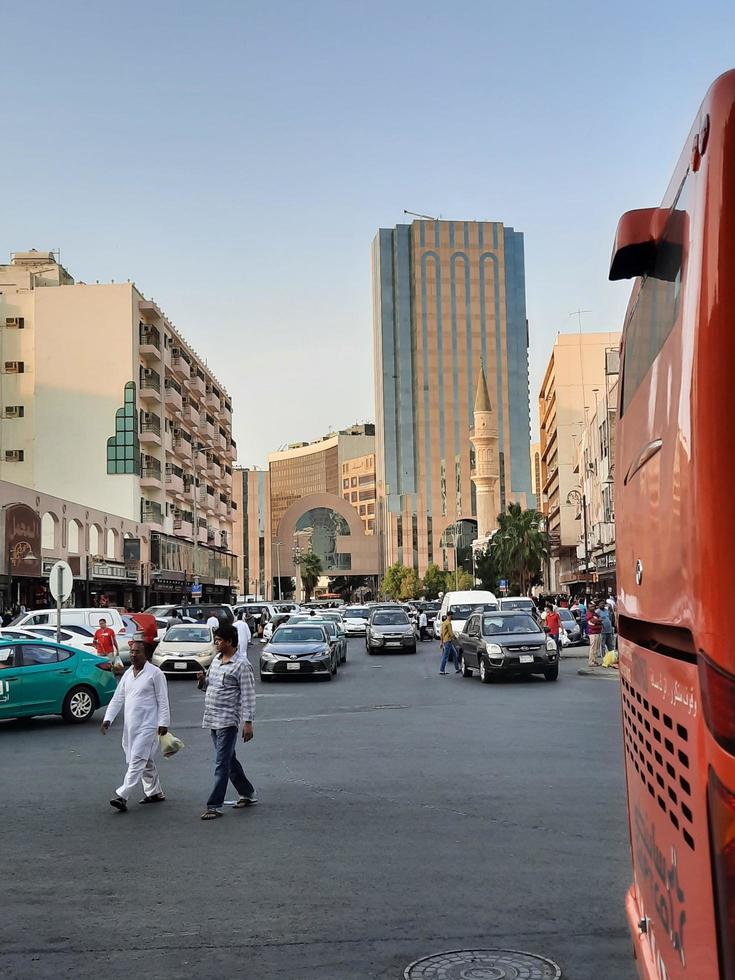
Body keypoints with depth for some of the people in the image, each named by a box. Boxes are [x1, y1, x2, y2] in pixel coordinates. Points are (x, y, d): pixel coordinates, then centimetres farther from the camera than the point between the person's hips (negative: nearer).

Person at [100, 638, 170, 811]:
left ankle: (122, 796, -17)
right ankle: (155, 793, 27)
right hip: (130, 725, 7)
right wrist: (108, 719, 4)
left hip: (147, 725, -7)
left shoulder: (155, 673, -7)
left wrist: (163, 723, -13)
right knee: (145, 761, 16)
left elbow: (163, 700, -8)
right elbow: (117, 698, 14)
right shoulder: (128, 674, 13)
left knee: (137, 760, -12)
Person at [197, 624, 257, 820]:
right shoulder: (216, 660, 12)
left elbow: (248, 695, -14)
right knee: (229, 760, 17)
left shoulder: (241, 665, -12)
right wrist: (202, 680, -1)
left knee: (222, 764, -7)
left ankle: (215, 806, -4)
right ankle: (248, 793, 30)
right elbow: (208, 687, 22)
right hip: (213, 719, 9)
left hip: (228, 721, -9)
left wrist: (248, 722, -19)